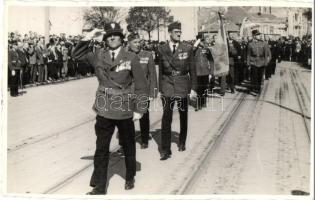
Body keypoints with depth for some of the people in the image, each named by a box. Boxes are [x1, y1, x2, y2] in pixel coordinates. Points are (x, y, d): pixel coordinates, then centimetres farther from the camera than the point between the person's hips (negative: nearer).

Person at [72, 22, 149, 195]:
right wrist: (87, 39, -4)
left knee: (129, 147, 16)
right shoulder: (98, 56, 3)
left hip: (125, 111, -1)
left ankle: (130, 178, 39)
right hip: (104, 111, 1)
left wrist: (139, 109, -7)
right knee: (101, 149, 6)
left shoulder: (131, 58, -5)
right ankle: (99, 186, 19)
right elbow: (77, 55, 11)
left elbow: (141, 85, -4)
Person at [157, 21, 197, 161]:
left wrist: (193, 88, -2)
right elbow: (160, 69, 7)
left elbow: (192, 69, 2)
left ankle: (182, 142, 33)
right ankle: (165, 150, -1)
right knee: (166, 118, -7)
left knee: (183, 117, 12)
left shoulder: (187, 48, -1)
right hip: (167, 87, 0)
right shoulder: (162, 49, 2)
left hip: (183, 86, 1)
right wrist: (160, 88, 8)